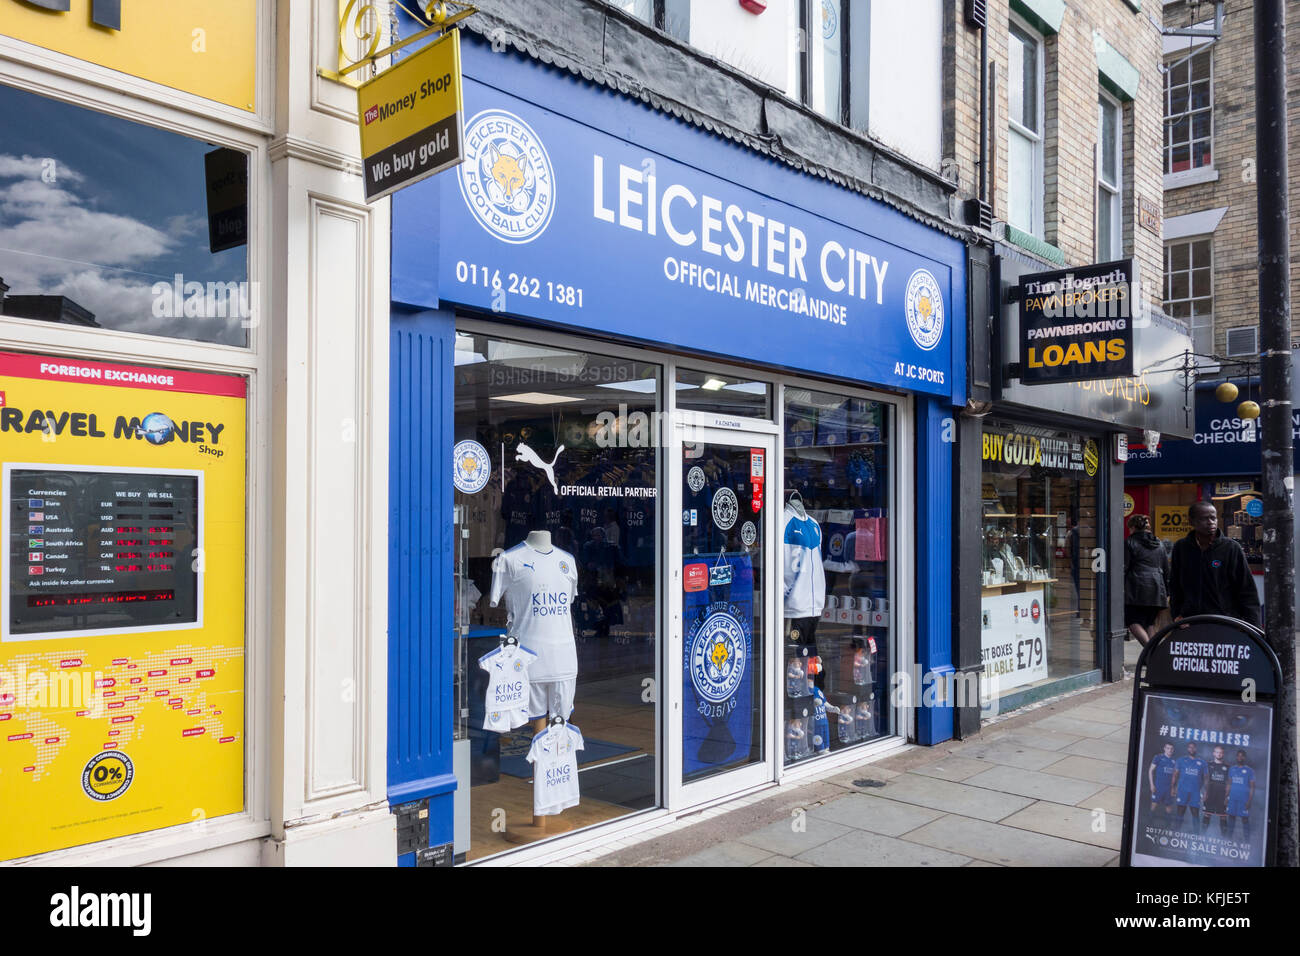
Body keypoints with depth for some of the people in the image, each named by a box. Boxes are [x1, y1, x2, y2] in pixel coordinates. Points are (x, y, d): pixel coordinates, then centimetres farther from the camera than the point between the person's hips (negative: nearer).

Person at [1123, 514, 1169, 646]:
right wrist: (1166, 593, 23)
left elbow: (1124, 568, -6)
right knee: (1149, 623, 11)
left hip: (1137, 588, -6)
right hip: (1157, 589, 6)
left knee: (1133, 621, -8)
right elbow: (1166, 571, 20)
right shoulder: (1159, 545, 19)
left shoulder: (1130, 543, 1)